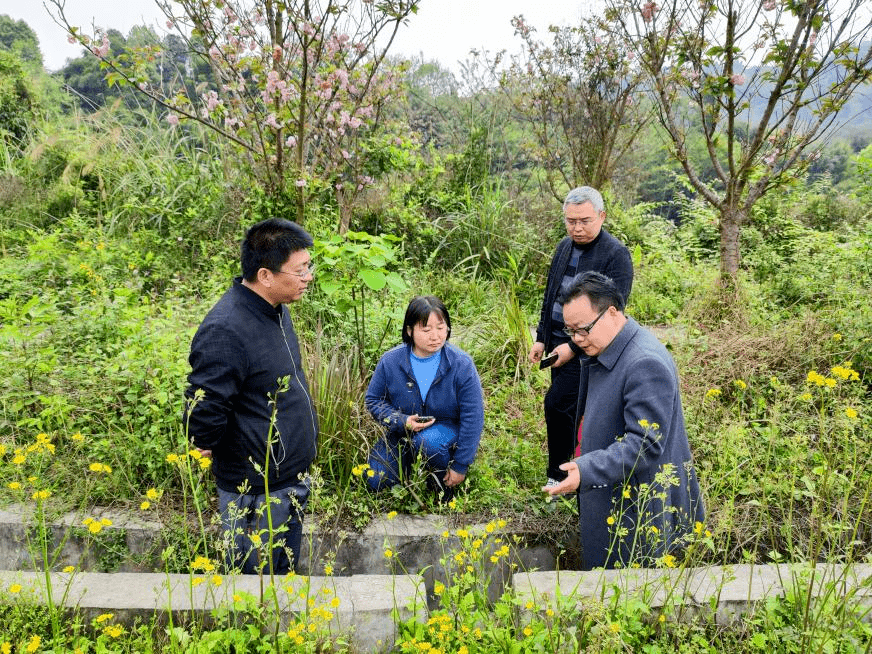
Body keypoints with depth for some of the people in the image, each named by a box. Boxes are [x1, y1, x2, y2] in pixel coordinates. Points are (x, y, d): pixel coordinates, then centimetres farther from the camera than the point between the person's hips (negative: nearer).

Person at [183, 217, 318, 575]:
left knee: (286, 571, 26)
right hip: (255, 495, -8)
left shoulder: (275, 310, 2)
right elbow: (202, 413, -28)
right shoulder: (225, 331, -29)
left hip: (293, 479, 9)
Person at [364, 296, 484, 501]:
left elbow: (472, 418, -15)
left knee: (428, 441, -37)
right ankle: (412, 460, 21)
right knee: (377, 482, -8)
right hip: (403, 431, 3)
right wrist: (402, 421, -19)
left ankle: (443, 481, -5)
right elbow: (373, 399, 0)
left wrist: (460, 466, -14)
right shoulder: (390, 361, -13)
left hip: (446, 429, -3)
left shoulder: (462, 365, -19)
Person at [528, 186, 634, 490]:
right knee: (570, 410, 13)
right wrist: (541, 338, 13)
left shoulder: (616, 254, -13)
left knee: (557, 403, -12)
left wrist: (573, 347, -18)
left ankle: (557, 476, 5)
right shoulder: (565, 246, 10)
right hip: (557, 342, 7)